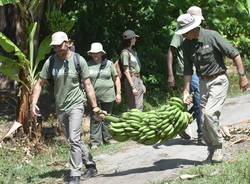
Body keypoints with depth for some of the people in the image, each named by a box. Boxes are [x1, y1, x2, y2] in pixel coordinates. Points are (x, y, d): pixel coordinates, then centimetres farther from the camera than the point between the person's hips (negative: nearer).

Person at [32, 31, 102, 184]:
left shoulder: (79, 60, -8)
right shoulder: (51, 61, 1)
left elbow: (88, 85, -4)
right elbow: (40, 84, 6)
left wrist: (95, 106, -6)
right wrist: (34, 103, -7)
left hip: (76, 104, -5)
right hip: (60, 108, 5)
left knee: (74, 140, -15)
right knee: (74, 140, 14)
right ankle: (91, 167, 30)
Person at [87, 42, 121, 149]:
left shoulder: (108, 64, 4)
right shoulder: (88, 65, 3)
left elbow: (116, 79, 9)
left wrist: (118, 93, 4)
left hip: (108, 96, 1)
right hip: (94, 97, -1)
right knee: (95, 119, -3)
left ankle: (107, 138, 22)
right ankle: (95, 141, 2)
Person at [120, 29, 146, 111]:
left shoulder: (133, 51, 17)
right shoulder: (125, 53, -11)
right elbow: (126, 71, -15)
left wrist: (142, 84, 20)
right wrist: (133, 87, -19)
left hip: (138, 79, 9)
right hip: (131, 80, -9)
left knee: (139, 107, 9)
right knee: (133, 108, -9)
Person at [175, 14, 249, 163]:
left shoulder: (212, 36, -17)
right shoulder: (187, 44, 2)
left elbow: (235, 54, -12)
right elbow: (188, 70, 9)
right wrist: (186, 91, 4)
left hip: (219, 80, -6)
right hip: (203, 82, 6)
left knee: (210, 113, -19)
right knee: (204, 118, 3)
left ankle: (218, 147, -1)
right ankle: (212, 152, 15)